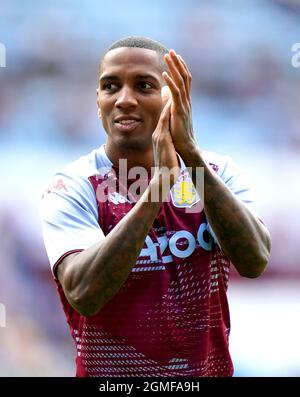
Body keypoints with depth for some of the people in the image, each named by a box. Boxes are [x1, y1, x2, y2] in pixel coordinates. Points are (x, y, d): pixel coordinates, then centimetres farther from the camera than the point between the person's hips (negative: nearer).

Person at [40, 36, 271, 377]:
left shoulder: (218, 171, -4)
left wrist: (191, 153, -29)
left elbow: (255, 261, -21)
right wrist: (160, 182, -32)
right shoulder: (71, 188, -11)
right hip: (107, 371, -2)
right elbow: (83, 295, -27)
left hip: (209, 368, 3)